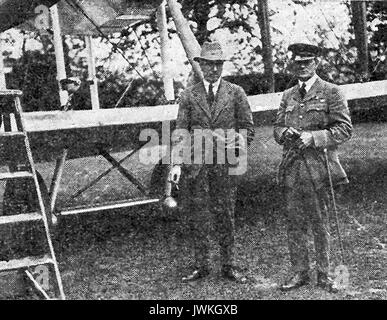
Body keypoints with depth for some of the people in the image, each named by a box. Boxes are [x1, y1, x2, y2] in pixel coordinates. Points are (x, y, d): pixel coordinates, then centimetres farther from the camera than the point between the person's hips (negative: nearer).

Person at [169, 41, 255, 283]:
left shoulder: (236, 93, 7)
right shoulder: (189, 95, 8)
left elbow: (248, 128, 10)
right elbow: (180, 132, 5)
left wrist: (238, 145, -10)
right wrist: (177, 163, -6)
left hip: (225, 163, -1)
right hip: (195, 162, 1)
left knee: (225, 215, 4)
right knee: (197, 215, 4)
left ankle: (228, 265, 15)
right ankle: (201, 265, 15)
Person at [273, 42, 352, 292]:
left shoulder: (331, 93, -1)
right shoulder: (288, 96, 15)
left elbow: (345, 129, -6)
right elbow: (277, 128, 19)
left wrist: (313, 137, -17)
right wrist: (284, 133, -5)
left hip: (318, 167, -4)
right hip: (291, 168, 5)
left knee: (320, 223, 3)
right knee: (295, 223, 7)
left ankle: (324, 274, 14)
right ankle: (300, 273, 18)